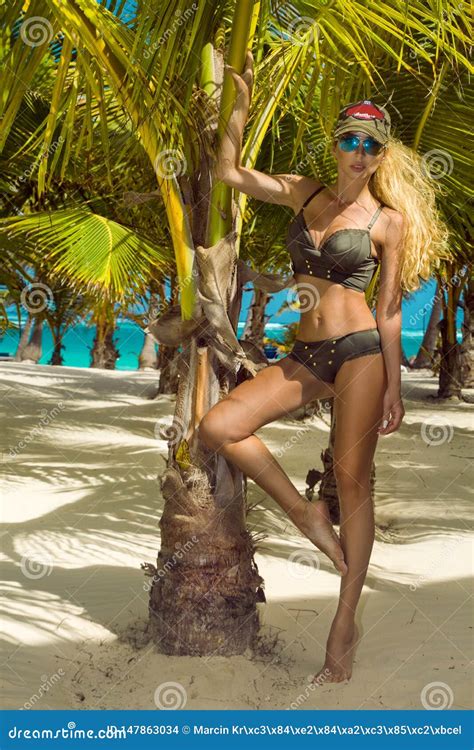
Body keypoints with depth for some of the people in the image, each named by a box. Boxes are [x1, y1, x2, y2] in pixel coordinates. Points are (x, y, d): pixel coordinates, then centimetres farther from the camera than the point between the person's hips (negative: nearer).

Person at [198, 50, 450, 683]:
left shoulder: (389, 220, 1)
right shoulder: (304, 194, 13)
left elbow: (389, 310, 1)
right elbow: (229, 172, 16)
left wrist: (394, 389, -1)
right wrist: (242, 100, 10)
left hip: (360, 352, -4)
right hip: (306, 356, 5)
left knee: (352, 480, -5)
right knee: (218, 428, -14)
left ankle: (345, 624, 5)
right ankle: (305, 514, 4)